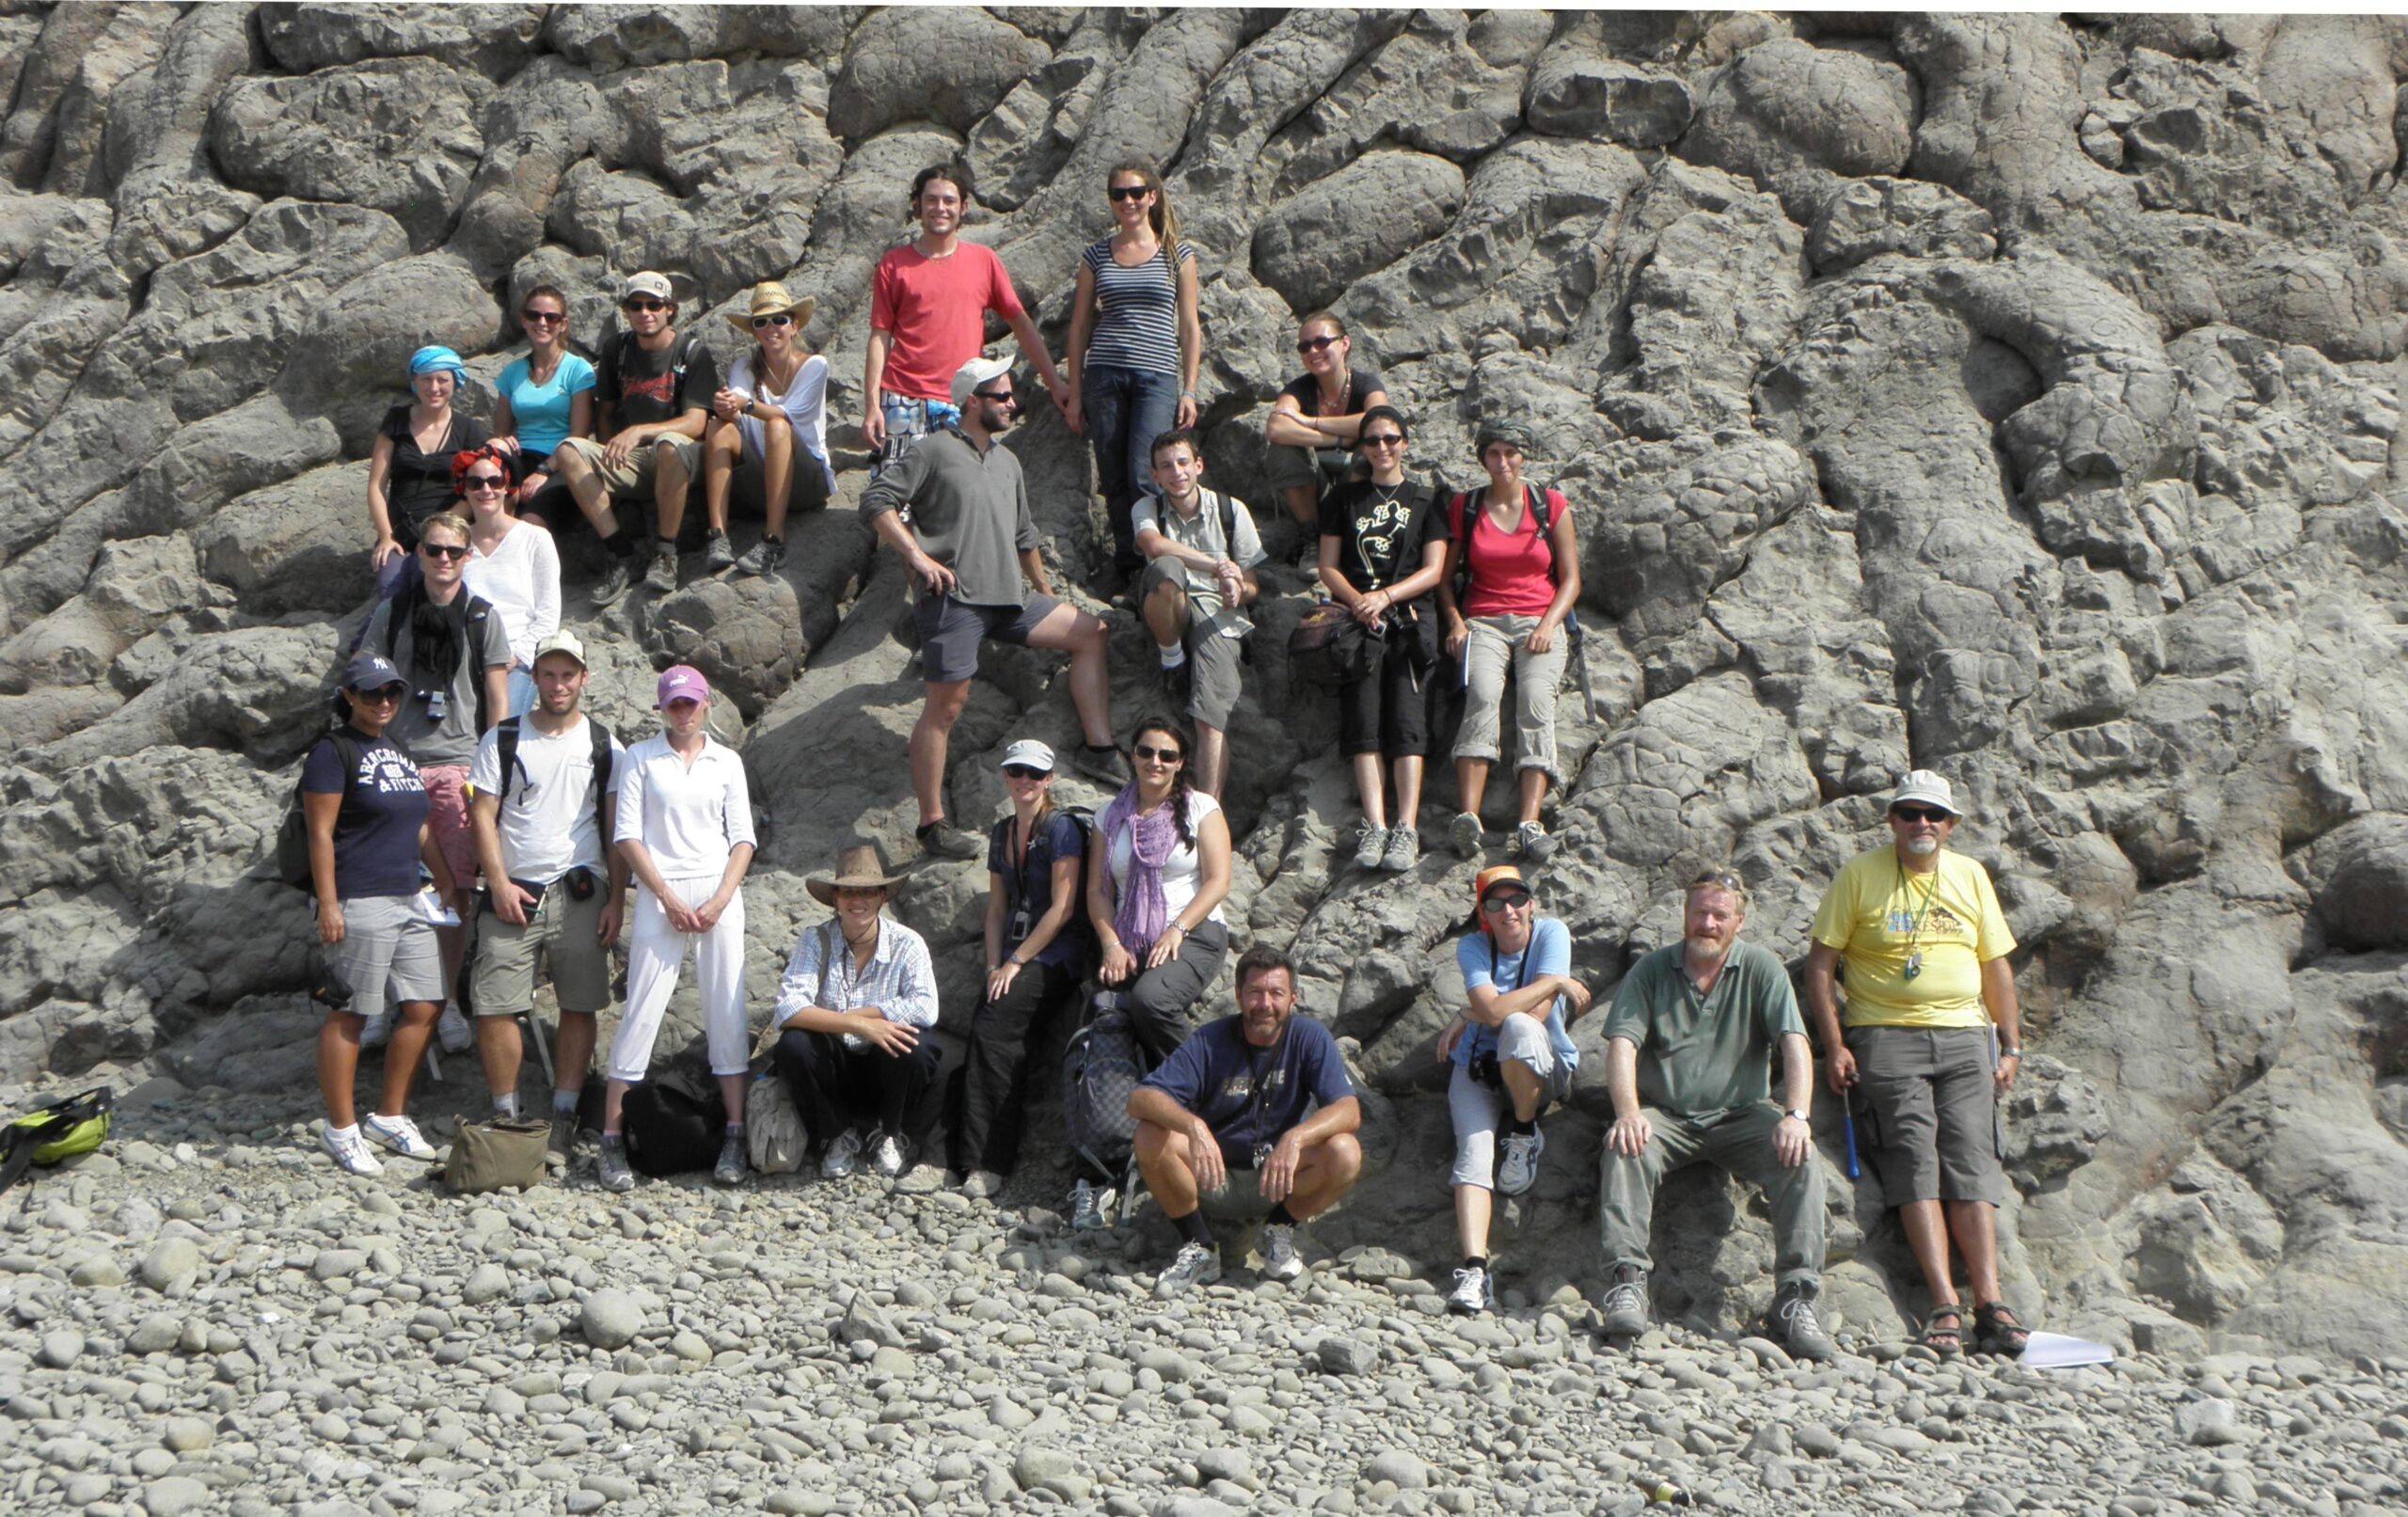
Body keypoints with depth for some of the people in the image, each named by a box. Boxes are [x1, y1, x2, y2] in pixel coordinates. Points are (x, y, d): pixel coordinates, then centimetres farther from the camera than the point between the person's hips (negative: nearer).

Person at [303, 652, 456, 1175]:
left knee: (424, 1008, 7)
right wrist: (328, 904, -16)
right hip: (358, 903, -8)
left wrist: (448, 878, 23)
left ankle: (389, 1116, 20)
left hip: (408, 900, 8)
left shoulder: (399, 752, 18)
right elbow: (321, 834, -11)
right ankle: (341, 1129, 5)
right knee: (347, 1014, -3)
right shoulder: (333, 751, -6)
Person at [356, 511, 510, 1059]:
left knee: (455, 889, 0)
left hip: (459, 766, -1)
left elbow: (498, 700, 9)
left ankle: (446, 1001, 11)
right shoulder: (392, 613, 9)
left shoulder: (483, 618, 7)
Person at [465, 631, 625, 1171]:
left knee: (579, 1009, 0)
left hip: (580, 893, 0)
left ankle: (563, 1121, 8)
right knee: (495, 1008, -5)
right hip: (513, 893, 0)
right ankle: (505, 1118, 7)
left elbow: (617, 829, 8)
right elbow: (483, 816, 3)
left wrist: (616, 899, 0)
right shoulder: (502, 740, 6)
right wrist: (499, 883, -8)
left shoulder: (604, 746, 8)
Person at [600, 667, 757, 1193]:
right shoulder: (641, 758, 4)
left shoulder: (726, 761, 10)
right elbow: (627, 835, -1)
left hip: (719, 896, 2)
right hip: (660, 896, -2)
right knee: (641, 1014, -6)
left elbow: (742, 838, 8)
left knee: (727, 1014, 0)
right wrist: (670, 899, -9)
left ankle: (735, 1137, 3)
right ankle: (612, 1140, -3)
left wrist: (721, 899, -6)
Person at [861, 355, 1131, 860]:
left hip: (1007, 598, 8)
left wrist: (1045, 590, 30)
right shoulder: (936, 451, 0)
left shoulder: (1006, 462, 22)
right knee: (947, 703, -11)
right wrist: (917, 556, -14)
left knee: (1091, 633, 3)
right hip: (953, 597, -8)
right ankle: (932, 824, -8)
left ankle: (1099, 750, 5)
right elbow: (877, 501, -7)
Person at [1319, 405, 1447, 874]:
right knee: (1362, 716, -16)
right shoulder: (1345, 498, 18)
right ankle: (1375, 827, -24)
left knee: (1407, 719, -16)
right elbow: (1328, 567, 12)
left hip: (1410, 617, -1)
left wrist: (1385, 596, -10)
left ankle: (1407, 829, -25)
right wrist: (1358, 600, -8)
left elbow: (1433, 571, 6)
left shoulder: (1426, 499, 14)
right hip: (1356, 617, 1)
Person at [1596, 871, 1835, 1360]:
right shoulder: (1651, 970, 5)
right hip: (1666, 1116, 0)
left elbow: (1795, 1044, -7)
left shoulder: (1761, 969, 4)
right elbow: (1622, 1045, -6)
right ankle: (1627, 1281, -35)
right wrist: (1628, 1112, -25)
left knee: (1800, 1158, -27)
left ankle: (1796, 1298, -27)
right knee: (1625, 1149, -31)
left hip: (1741, 1114, 0)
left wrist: (1797, 1115, -25)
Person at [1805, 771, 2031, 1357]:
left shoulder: (1970, 876, 14)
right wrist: (1834, 1045, -6)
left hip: (1963, 1035, 3)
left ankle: (1990, 1304, -17)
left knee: (1970, 1155, -11)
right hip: (1886, 1038, -3)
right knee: (1914, 1151, -16)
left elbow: (1996, 966, 18)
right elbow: (1820, 962, 2)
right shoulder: (1860, 874, 4)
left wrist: (2011, 1047, 11)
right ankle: (1944, 1306, -23)